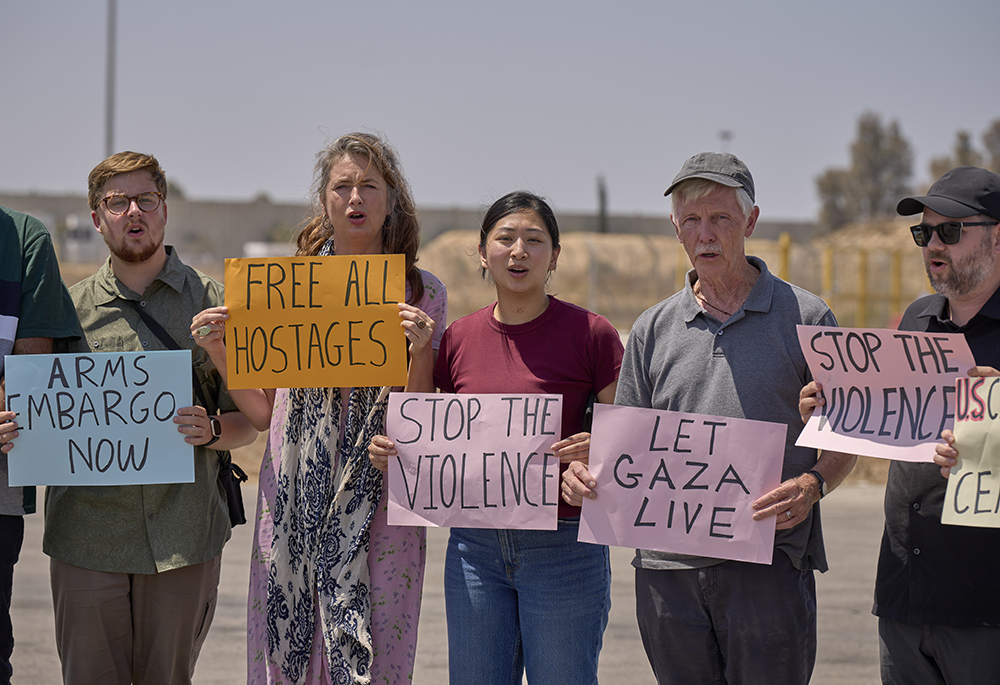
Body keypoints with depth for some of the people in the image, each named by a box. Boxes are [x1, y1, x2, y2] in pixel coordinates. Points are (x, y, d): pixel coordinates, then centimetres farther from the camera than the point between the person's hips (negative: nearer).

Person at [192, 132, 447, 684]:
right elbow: (263, 411, 12)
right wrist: (220, 352, -1)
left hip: (378, 495, -2)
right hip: (294, 492, 2)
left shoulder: (421, 292, 4)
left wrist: (420, 349, -15)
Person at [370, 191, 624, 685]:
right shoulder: (458, 339, 8)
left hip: (564, 547, -4)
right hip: (475, 546, 4)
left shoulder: (591, 334, -3)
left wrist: (597, 453, -22)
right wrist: (392, 454, -3)